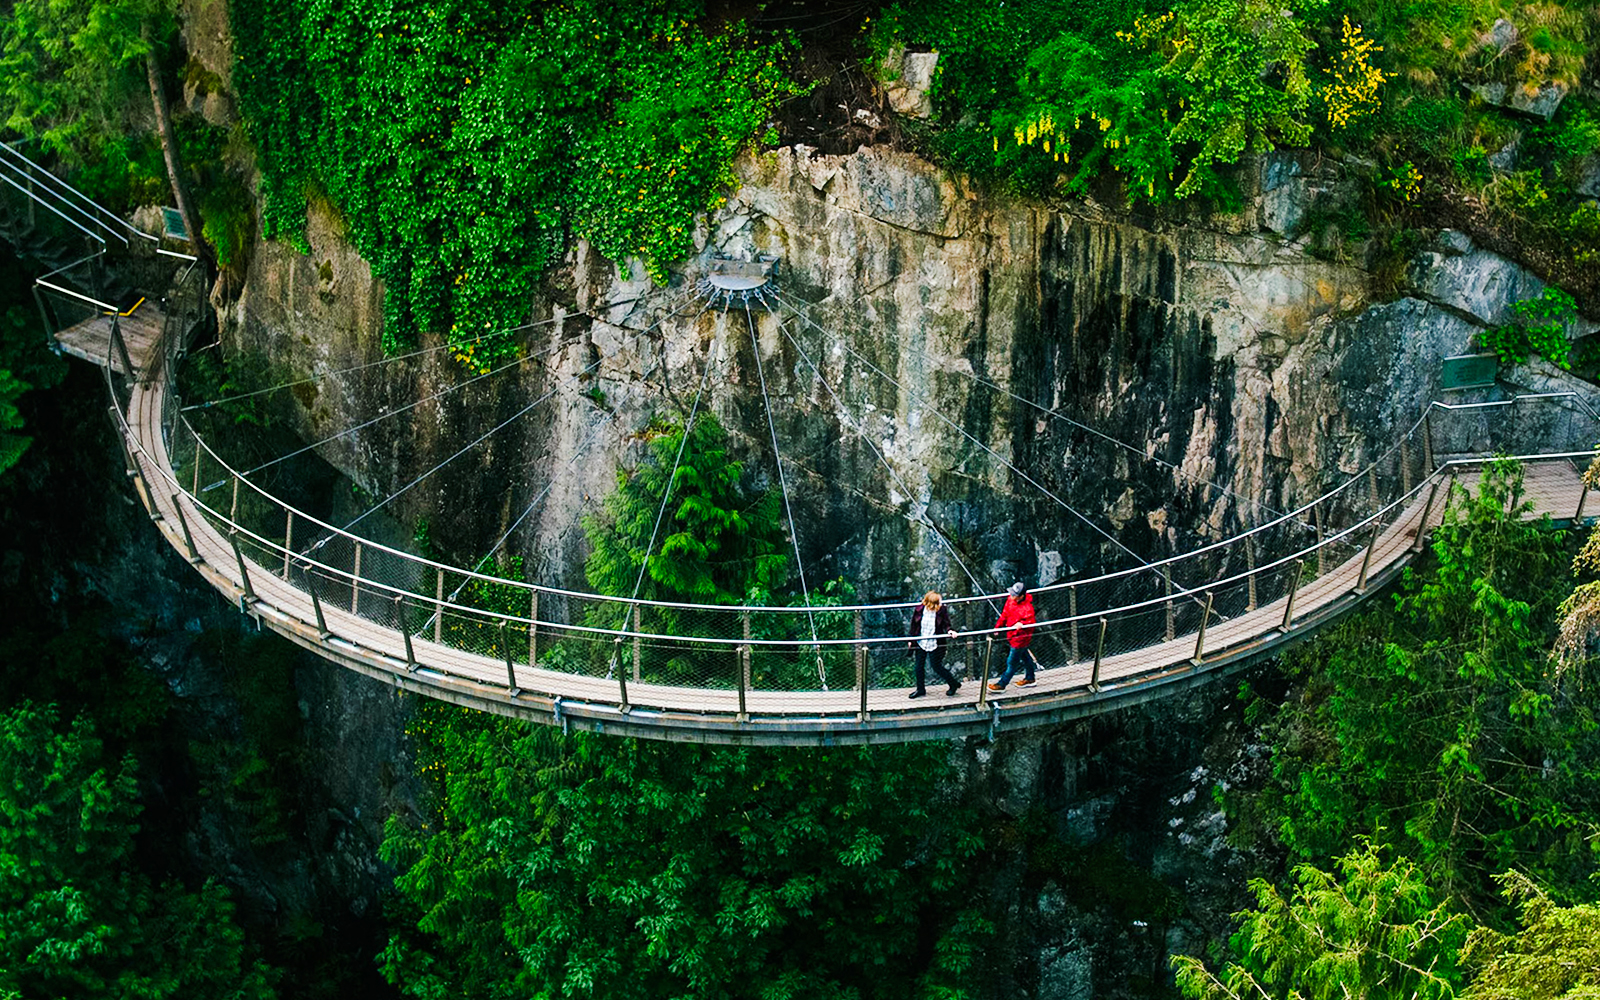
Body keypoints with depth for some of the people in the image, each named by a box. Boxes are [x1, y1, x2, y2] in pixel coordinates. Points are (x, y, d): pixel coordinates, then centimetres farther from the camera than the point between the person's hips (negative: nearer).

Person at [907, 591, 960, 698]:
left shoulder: (942, 610, -16)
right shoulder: (920, 610, -10)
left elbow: (945, 625, -6)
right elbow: (914, 626, 3)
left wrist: (949, 631, -28)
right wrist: (911, 640, 10)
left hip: (934, 644, -3)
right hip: (920, 643, 3)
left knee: (936, 667, 3)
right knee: (918, 666, 10)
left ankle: (954, 684, 23)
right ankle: (920, 689, 29)